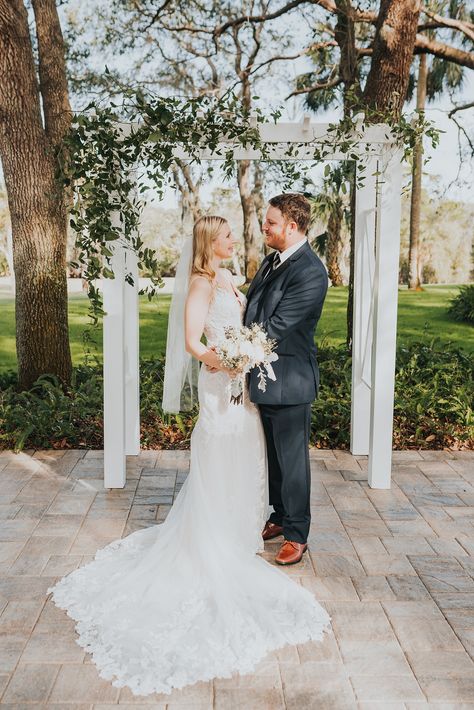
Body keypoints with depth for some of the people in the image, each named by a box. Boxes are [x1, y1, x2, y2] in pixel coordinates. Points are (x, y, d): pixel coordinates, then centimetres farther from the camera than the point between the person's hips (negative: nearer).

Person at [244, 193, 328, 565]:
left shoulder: (310, 273, -19)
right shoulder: (271, 260, 9)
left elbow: (276, 327, -23)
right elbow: (253, 311, 13)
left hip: (288, 380, -9)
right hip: (264, 376, 9)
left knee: (292, 459, 4)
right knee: (273, 455, 20)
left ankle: (297, 535, 20)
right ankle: (280, 517, 38)